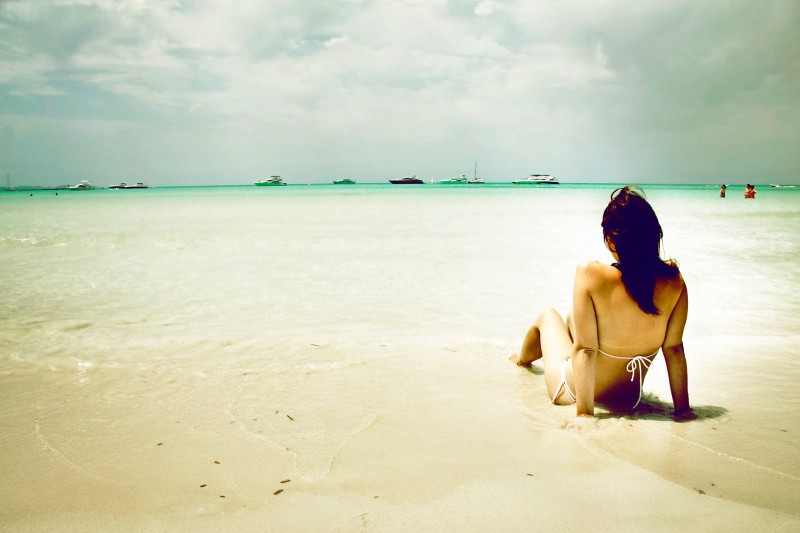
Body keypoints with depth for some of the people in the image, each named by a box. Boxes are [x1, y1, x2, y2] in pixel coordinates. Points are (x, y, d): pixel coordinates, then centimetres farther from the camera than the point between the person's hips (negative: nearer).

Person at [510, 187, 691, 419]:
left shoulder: (591, 274, -29)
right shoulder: (674, 281, -18)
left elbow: (585, 350, -25)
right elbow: (674, 348, -12)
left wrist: (584, 411, -18)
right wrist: (682, 409, -2)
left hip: (573, 392, -4)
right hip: (630, 398, 4)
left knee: (548, 315, 28)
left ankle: (523, 359, 62)